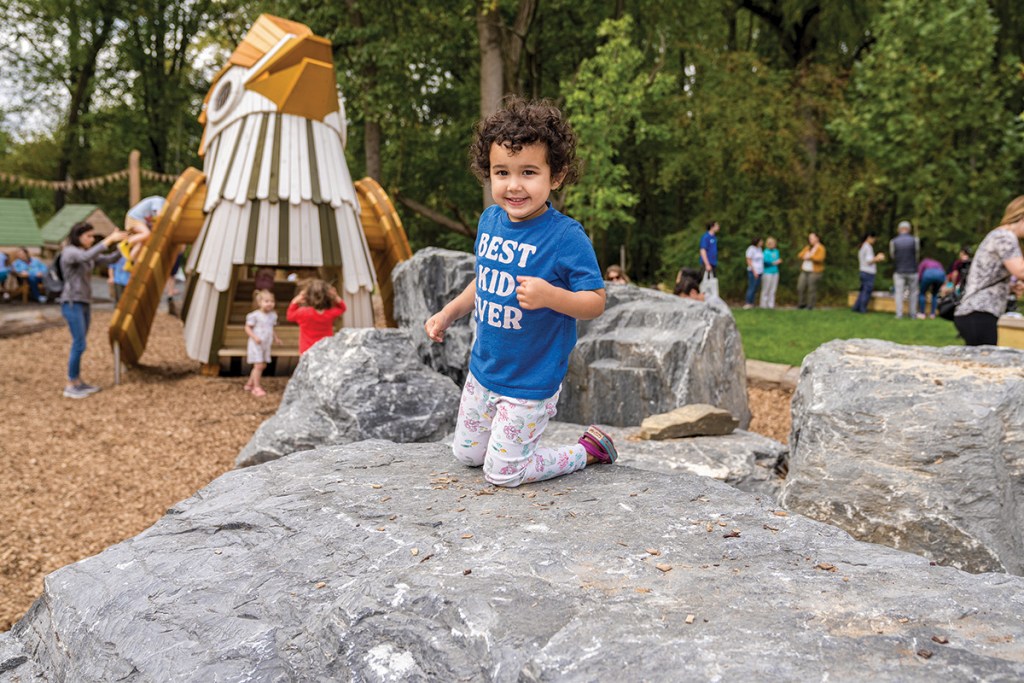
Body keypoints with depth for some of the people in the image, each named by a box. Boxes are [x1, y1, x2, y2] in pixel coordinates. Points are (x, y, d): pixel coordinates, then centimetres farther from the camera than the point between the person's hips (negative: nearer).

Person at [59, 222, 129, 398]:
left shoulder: (84, 253, 13)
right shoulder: (69, 252, -14)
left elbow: (108, 260, 11)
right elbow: (87, 257, -35)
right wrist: (109, 239, -34)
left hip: (83, 304, 9)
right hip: (72, 304, -9)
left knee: (79, 344, 12)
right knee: (79, 344, -10)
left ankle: (78, 382, 19)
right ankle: (70, 386, -4)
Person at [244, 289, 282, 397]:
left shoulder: (272, 315, 7)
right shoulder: (255, 315, -14)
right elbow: (248, 328, -10)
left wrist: (275, 338, 8)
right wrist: (254, 337, -24)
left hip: (266, 345, 7)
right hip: (256, 345, -7)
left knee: (263, 366, 12)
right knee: (259, 365, -11)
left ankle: (250, 384, 26)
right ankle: (256, 388, -4)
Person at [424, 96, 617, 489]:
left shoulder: (566, 236, -22)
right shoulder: (490, 220, -2)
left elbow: (595, 302, -19)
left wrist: (550, 296, -35)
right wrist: (449, 313, 10)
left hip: (531, 380, -7)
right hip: (483, 370, 7)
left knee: (502, 473, 3)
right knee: (466, 455, 19)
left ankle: (589, 449, 21)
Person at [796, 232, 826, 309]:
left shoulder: (820, 248, -3)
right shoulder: (808, 247, 19)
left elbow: (820, 259, -18)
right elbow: (800, 255, 12)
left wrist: (810, 256, -12)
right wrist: (806, 256, -8)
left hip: (814, 272, -7)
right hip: (804, 271, 7)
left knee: (812, 289, -7)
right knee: (800, 288, 0)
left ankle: (810, 306, -1)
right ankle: (801, 304, 12)